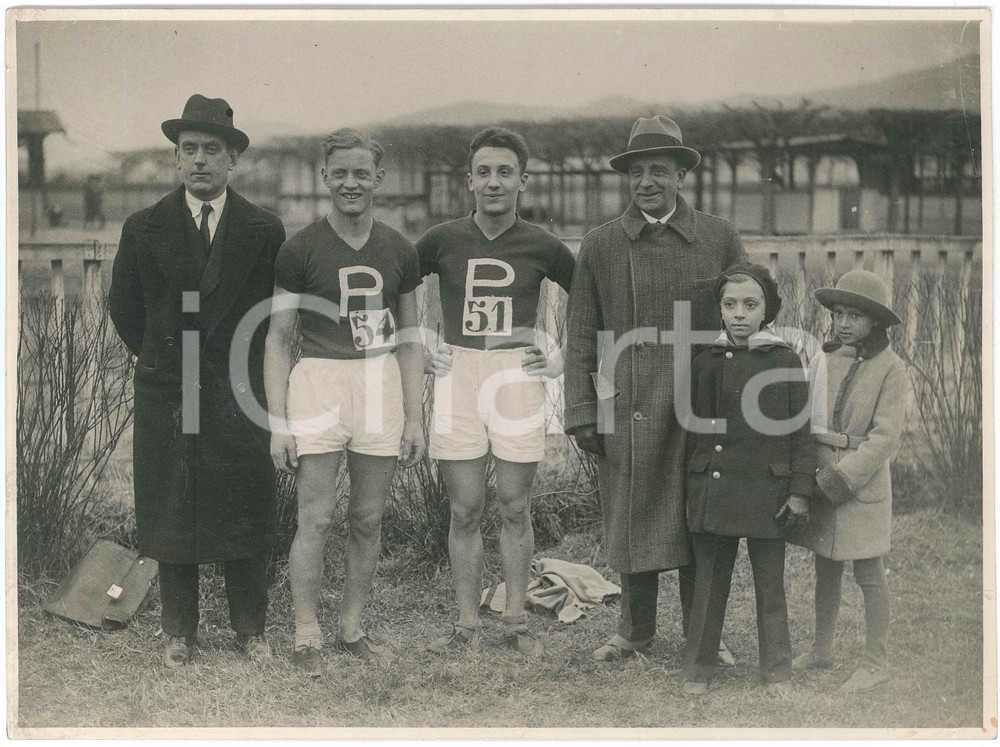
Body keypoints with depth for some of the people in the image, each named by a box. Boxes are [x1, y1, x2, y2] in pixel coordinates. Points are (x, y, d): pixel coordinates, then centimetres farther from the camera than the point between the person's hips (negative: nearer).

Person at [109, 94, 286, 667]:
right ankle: (181, 631, 19)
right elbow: (125, 308, 11)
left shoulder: (264, 230, 0)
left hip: (239, 392, 0)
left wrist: (244, 361, 9)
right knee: (171, 515, 6)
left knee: (244, 513, 5)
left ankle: (251, 627, 19)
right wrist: (161, 358, 12)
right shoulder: (144, 229, 0)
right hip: (167, 397, 1)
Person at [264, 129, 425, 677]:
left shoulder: (399, 252, 8)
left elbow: (409, 340, 14)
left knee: (368, 520, 8)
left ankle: (351, 630, 21)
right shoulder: (300, 249, -2)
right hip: (319, 381, -3)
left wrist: (414, 418, 8)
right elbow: (278, 340, 0)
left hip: (380, 385, 3)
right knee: (316, 519, -5)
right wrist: (278, 423, -6)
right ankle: (306, 637, 6)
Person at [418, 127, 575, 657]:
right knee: (465, 510, 4)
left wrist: (565, 359, 6)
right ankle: (466, 623, 13)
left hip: (519, 379, 0)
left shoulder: (541, 248, 1)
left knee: (515, 509, 5)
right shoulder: (443, 241, 2)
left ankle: (516, 622, 15)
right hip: (456, 378, 1)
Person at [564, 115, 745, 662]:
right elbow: (581, 335, 6)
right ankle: (635, 630, 23)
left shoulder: (720, 239, 5)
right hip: (626, 412, 0)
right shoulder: (599, 246, 5)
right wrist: (581, 412, 0)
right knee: (632, 521, 7)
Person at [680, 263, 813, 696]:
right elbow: (693, 429, 10)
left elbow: (800, 431, 0)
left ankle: (777, 673, 21)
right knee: (708, 584, 9)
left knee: (770, 586, 8)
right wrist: (690, 489, 9)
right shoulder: (706, 363, 4)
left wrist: (800, 492, -5)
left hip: (766, 492, -2)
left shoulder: (785, 361, -2)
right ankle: (698, 670, 20)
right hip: (711, 491, 2)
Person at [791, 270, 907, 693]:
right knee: (826, 568, 15)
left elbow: (885, 437, -14)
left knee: (868, 573, 3)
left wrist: (842, 477, -19)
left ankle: (876, 663, 14)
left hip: (862, 482, -5)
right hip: (819, 479, 5)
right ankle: (822, 650, 28)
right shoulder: (823, 361, 6)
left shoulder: (890, 369, -10)